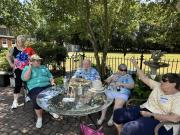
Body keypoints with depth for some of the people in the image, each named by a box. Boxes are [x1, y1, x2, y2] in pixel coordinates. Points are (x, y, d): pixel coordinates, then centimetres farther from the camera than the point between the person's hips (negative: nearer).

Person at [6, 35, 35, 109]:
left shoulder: (29, 49, -3)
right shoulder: (14, 49, -3)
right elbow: (7, 56, 10)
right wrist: (11, 64, 2)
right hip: (18, 70, -1)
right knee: (18, 85, 0)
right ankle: (15, 101, 9)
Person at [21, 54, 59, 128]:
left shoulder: (44, 67, 22)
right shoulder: (27, 68, 10)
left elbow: (50, 76, 20)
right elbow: (25, 78, -8)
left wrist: (52, 82, 0)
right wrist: (30, 67, -7)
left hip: (47, 85, 4)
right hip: (35, 88, -3)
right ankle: (39, 118, -7)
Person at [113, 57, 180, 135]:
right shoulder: (158, 86, 10)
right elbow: (144, 78, 14)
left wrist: (150, 115, -20)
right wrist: (135, 65, 13)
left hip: (159, 123, -7)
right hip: (145, 110, 8)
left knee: (129, 128, -33)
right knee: (118, 113, -6)